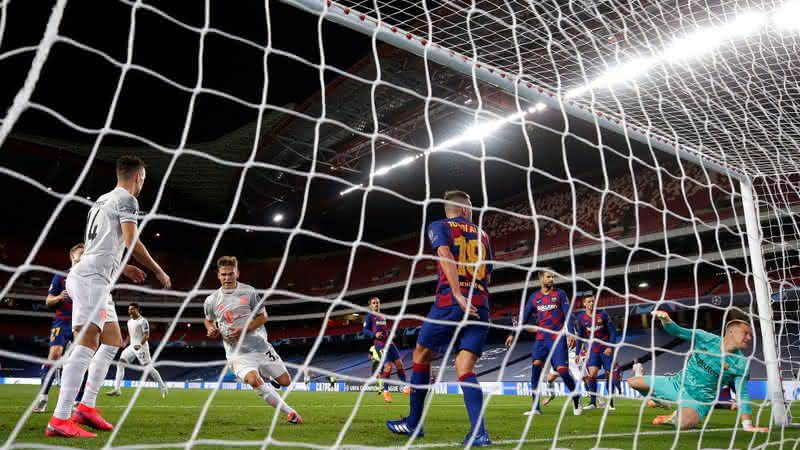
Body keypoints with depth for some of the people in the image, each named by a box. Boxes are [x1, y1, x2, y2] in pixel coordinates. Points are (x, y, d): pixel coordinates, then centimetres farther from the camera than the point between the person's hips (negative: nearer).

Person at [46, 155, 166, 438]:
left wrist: (123, 269, 35)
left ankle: (86, 407, 12)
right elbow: (132, 243, -14)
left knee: (113, 341, 13)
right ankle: (60, 420, -20)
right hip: (92, 278, -10)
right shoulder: (127, 199, -5)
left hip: (89, 277, 10)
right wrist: (160, 272, -4)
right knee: (88, 342, -16)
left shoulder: (103, 200, 24)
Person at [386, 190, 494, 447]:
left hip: (450, 302, -4)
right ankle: (478, 433, -13)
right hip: (480, 307, 4)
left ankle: (413, 424, 22)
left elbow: (446, 255, -12)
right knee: (465, 370, 2)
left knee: (421, 356, 14)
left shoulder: (439, 226, 8)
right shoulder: (482, 235, 21)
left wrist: (458, 295, -20)